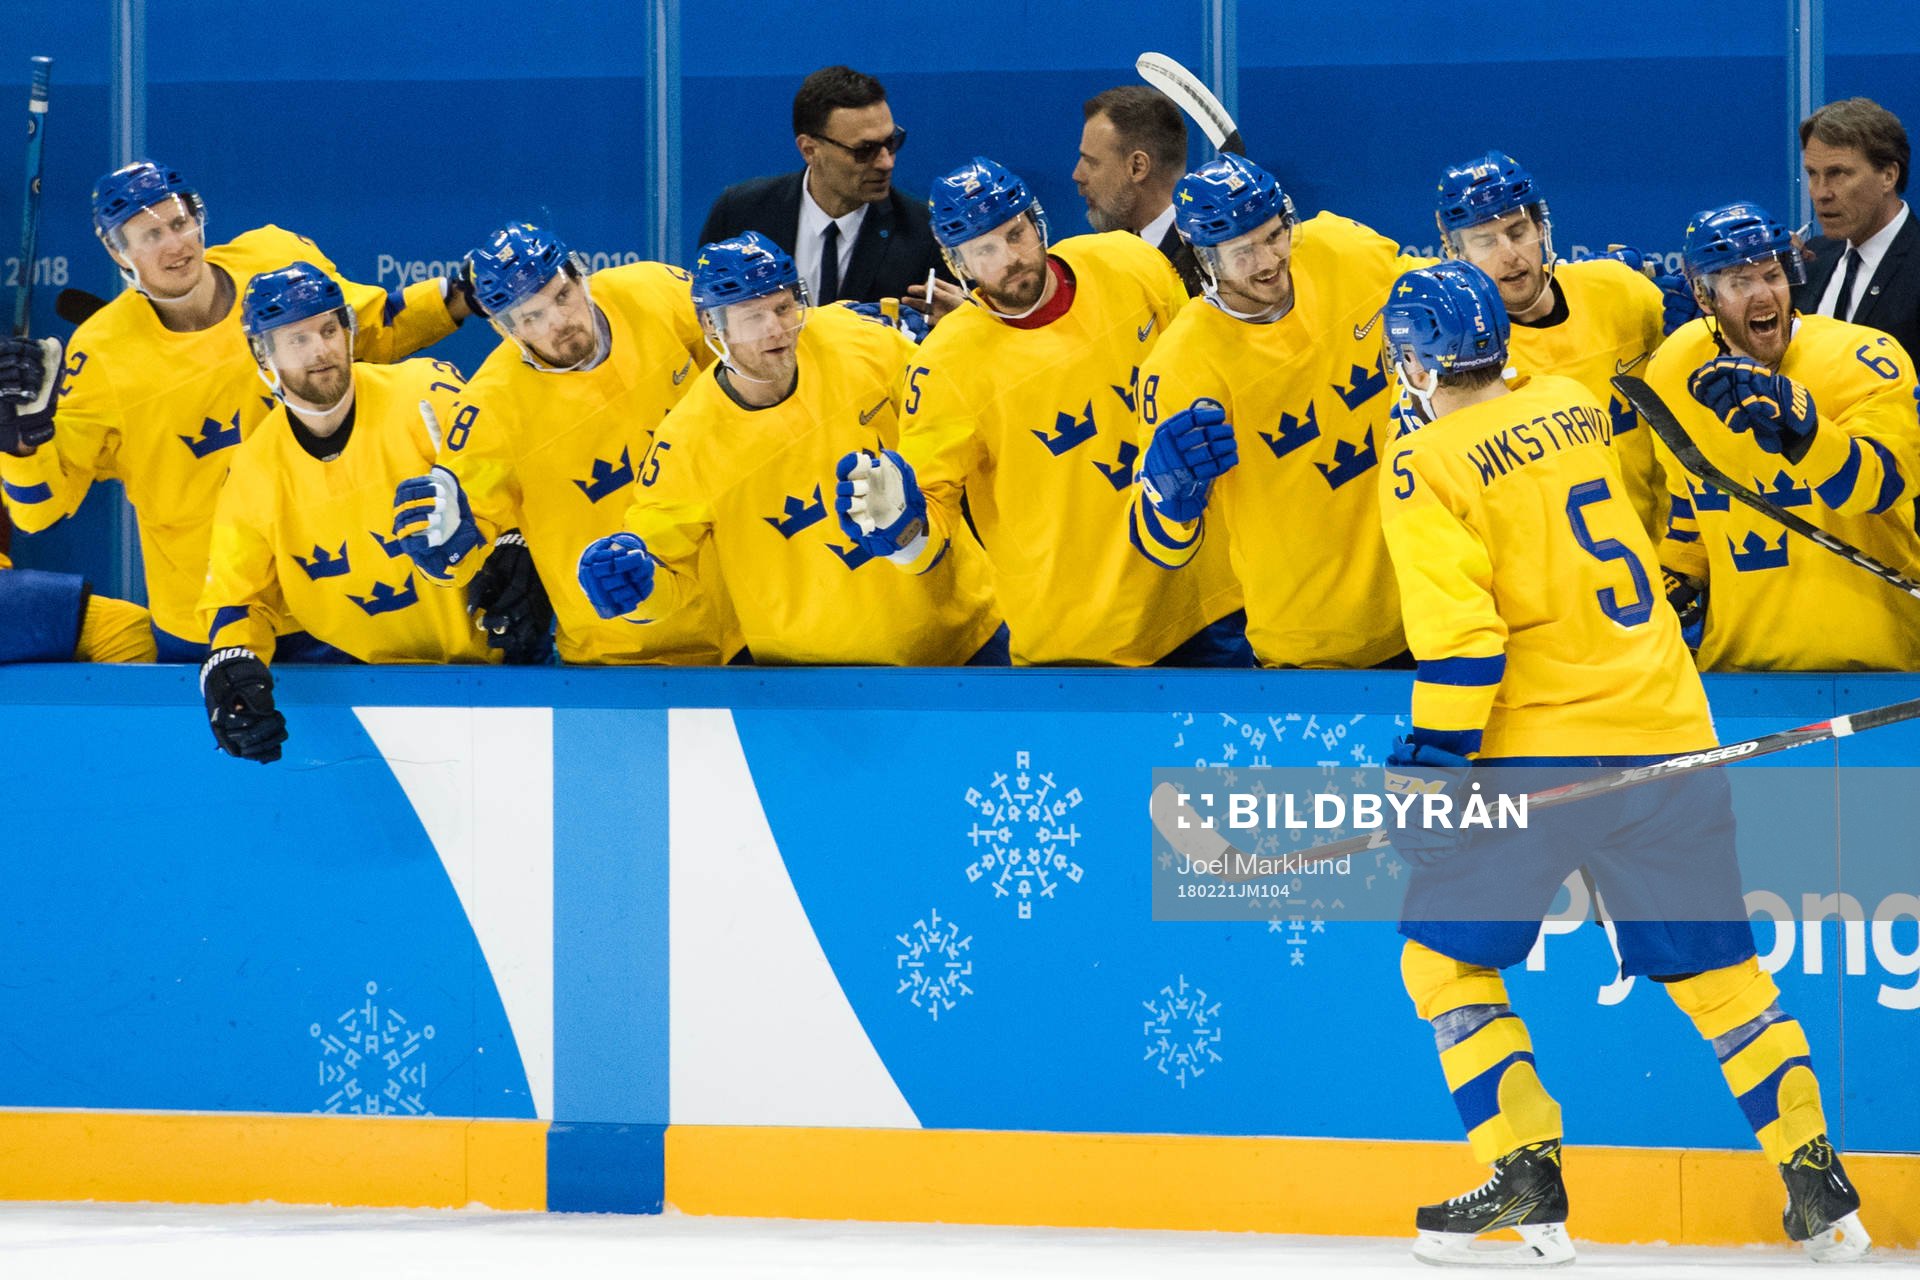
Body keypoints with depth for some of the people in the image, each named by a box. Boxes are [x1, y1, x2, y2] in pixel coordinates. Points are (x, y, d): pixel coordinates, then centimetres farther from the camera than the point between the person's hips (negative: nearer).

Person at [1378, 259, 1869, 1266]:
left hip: (1534, 749, -6)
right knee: (1714, 966, 12)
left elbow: (1459, 628, -17)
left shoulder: (1428, 468, -9)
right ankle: (1818, 1187, 8)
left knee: (1444, 958, 7)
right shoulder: (1575, 407, 10)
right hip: (1665, 726, 6)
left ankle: (1528, 1183, -3)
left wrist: (1431, 759, -13)